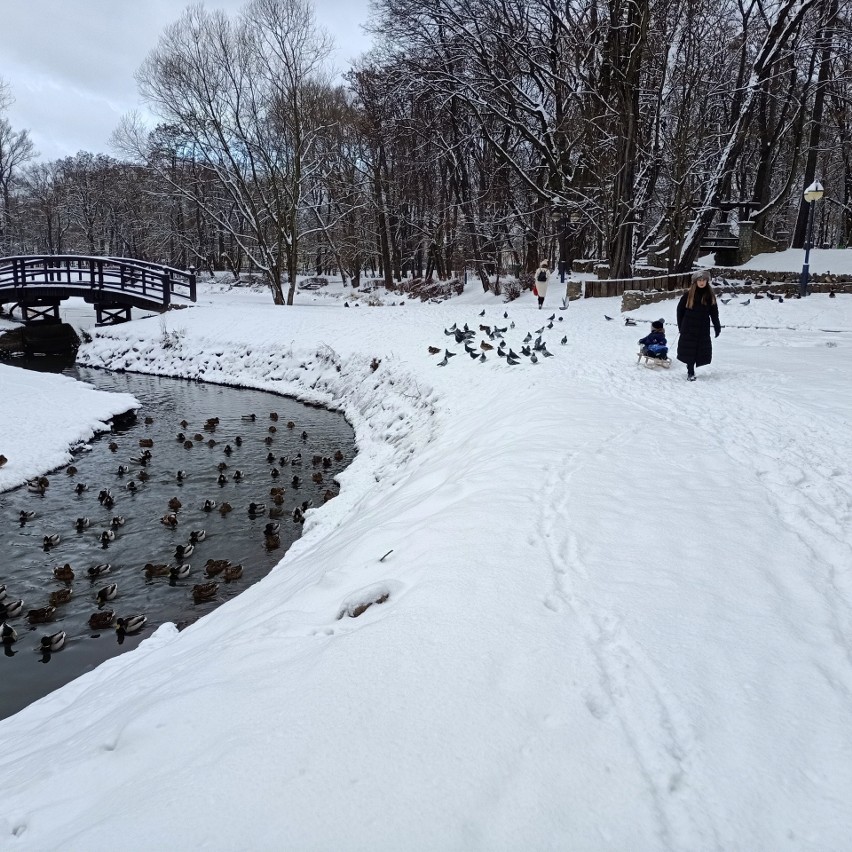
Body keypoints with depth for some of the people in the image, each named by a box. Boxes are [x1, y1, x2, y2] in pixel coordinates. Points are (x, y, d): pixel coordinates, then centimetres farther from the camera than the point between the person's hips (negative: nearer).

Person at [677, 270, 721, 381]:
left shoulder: (710, 295, 3)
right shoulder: (689, 294, -4)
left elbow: (714, 312, 8)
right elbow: (680, 309, 4)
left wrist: (717, 327, 5)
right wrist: (680, 326, 3)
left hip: (703, 328, 2)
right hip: (689, 328, -2)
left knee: (702, 350, 3)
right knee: (689, 350, -3)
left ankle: (690, 368, 18)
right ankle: (690, 373, 5)